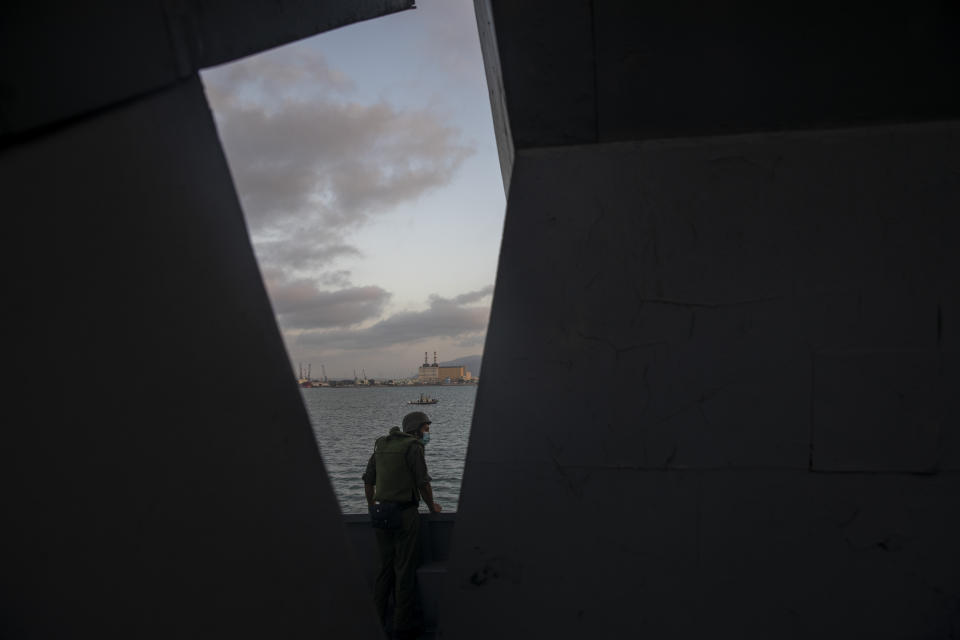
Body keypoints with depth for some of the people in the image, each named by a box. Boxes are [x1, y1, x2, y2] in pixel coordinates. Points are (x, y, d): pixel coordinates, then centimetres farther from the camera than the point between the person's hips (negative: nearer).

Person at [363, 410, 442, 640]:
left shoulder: (382, 444, 12)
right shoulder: (413, 446, -10)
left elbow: (368, 479, 16)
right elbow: (423, 483, -12)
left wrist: (371, 505, 30)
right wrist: (432, 507, 4)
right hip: (405, 514, -7)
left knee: (385, 567, 17)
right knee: (405, 570, 2)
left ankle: (375, 620, 21)